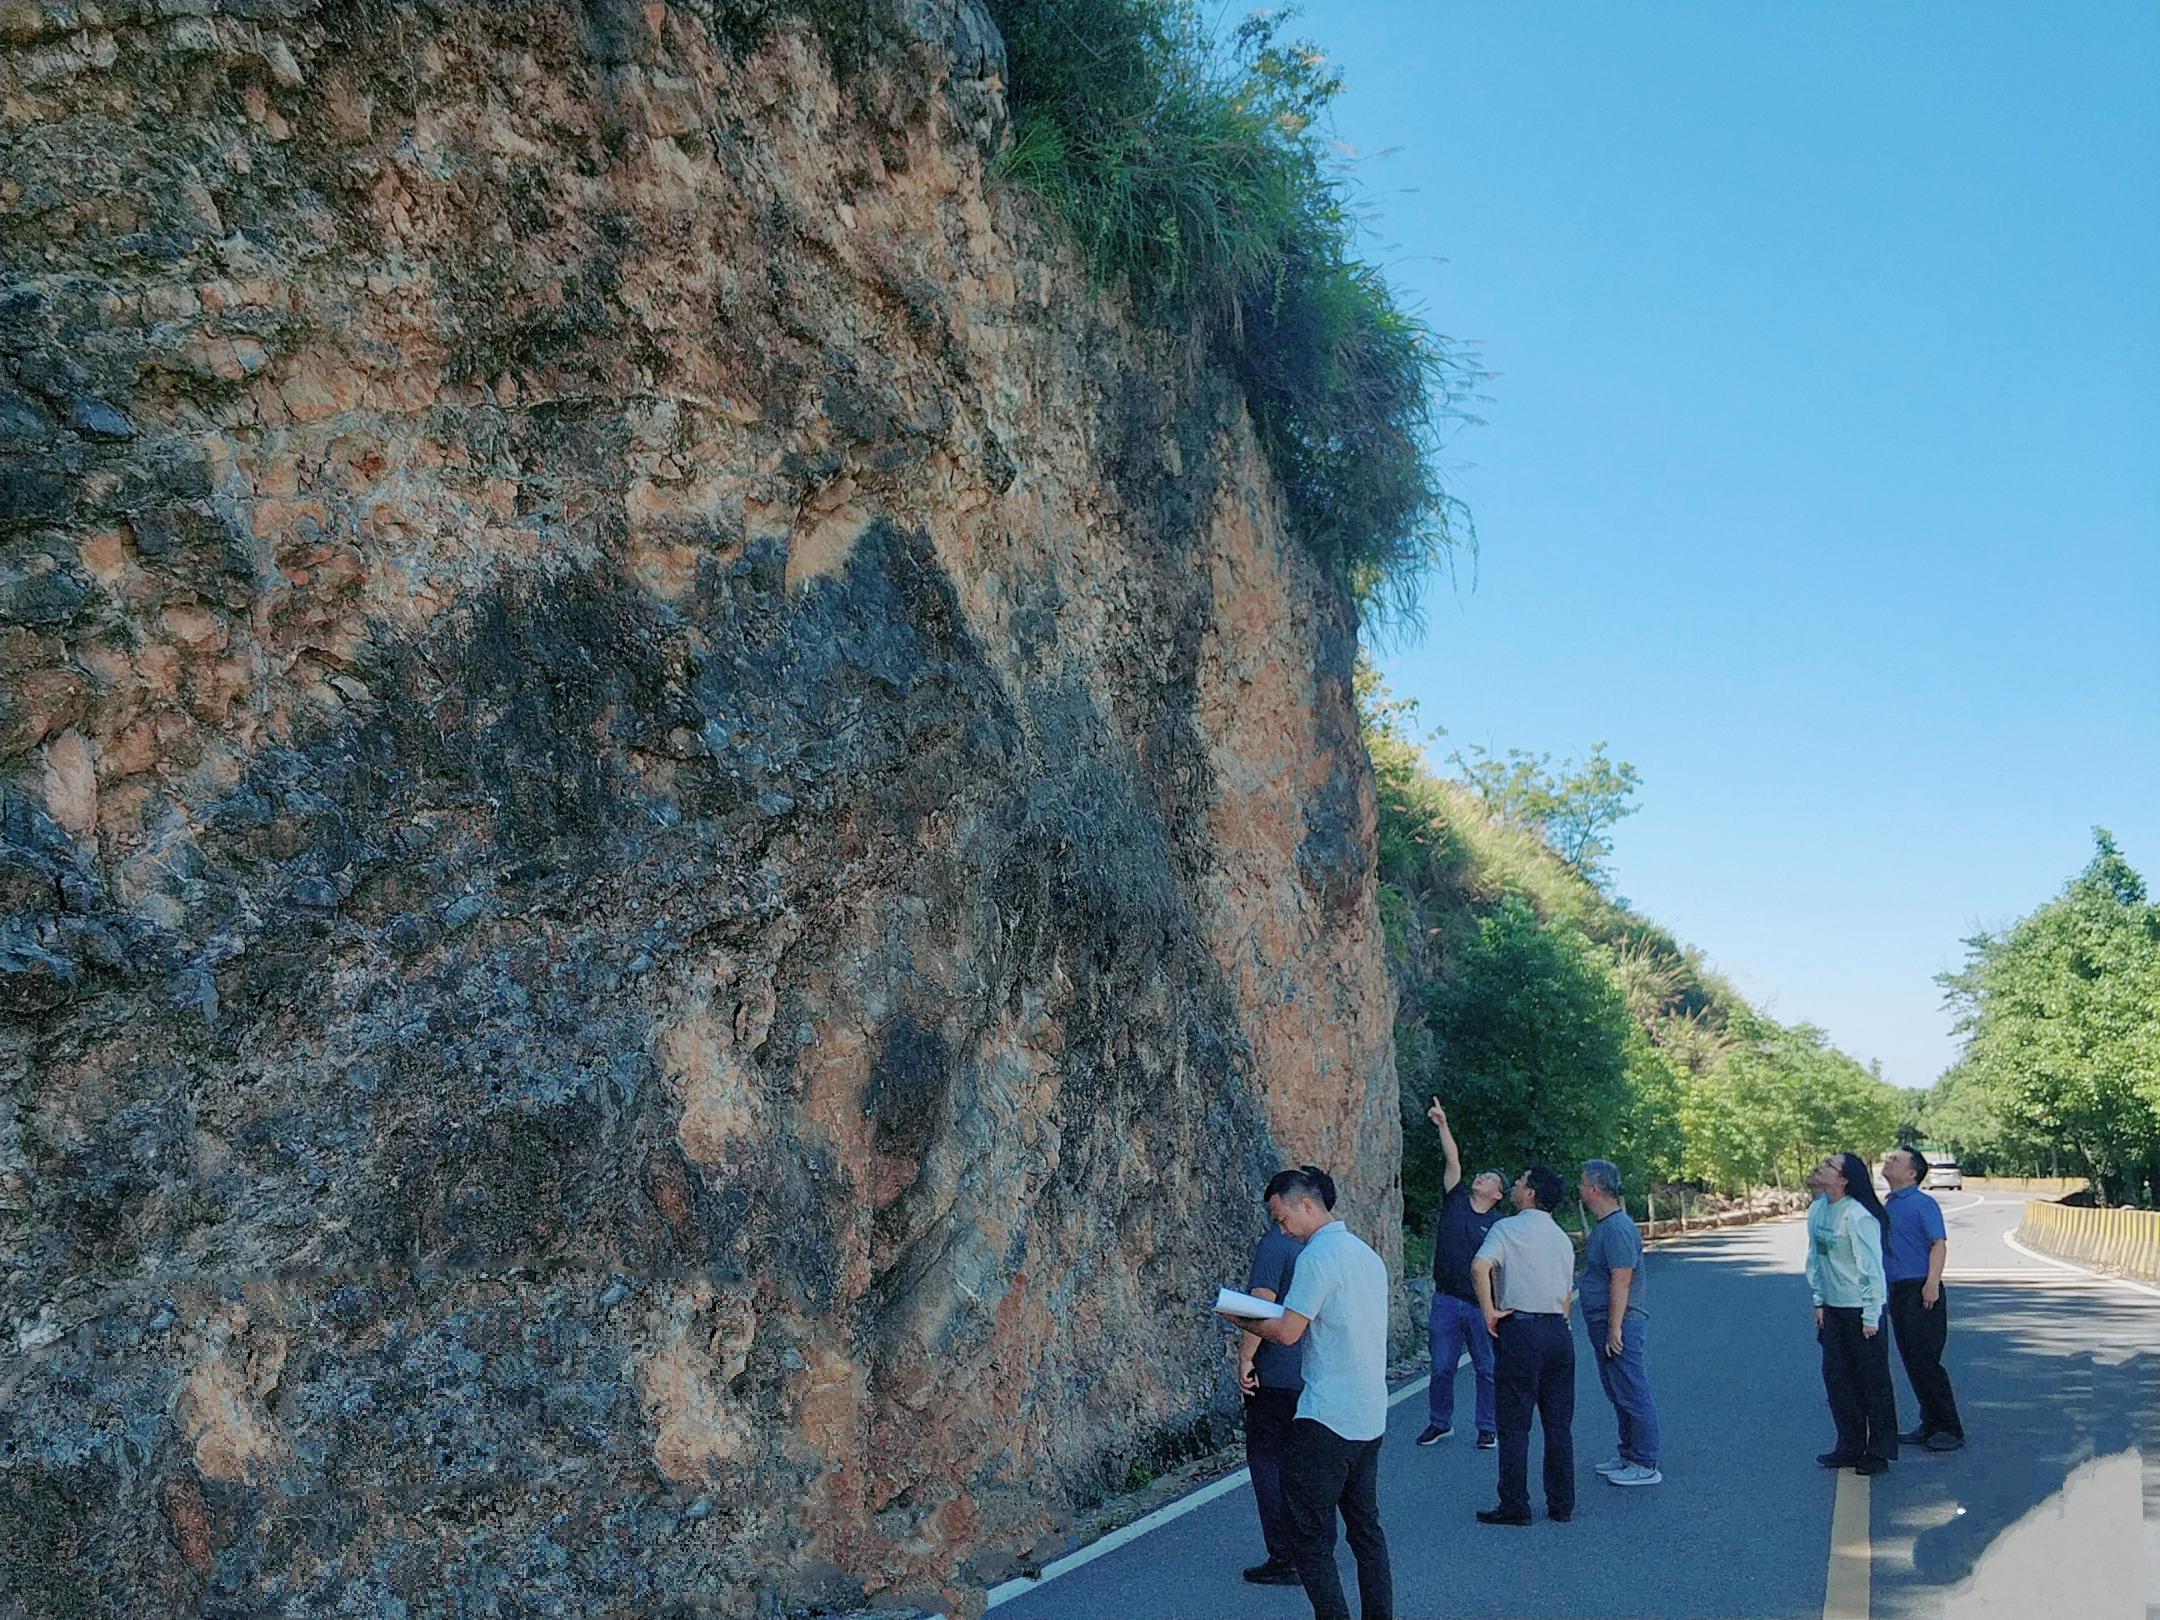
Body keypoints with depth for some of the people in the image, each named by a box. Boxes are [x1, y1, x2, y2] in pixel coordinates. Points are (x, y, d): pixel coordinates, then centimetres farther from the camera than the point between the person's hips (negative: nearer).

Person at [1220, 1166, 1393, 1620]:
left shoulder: (1318, 1255, -15)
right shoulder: (1366, 1254, 13)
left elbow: (1288, 1332, -16)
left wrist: (1239, 1319, -1)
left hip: (1326, 1420, -9)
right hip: (1371, 1417, 9)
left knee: (1308, 1533, -2)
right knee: (1365, 1527, 16)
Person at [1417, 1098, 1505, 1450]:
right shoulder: (1455, 1201, 6)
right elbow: (1453, 1161, -2)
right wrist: (1442, 1125, -8)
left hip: (1482, 1303, -2)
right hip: (1446, 1299, 2)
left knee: (1487, 1369, 5)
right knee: (1442, 1367, 8)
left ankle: (1489, 1428, 18)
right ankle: (1440, 1423, 23)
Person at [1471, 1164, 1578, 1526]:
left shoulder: (1508, 1228, -7)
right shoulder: (1562, 1238, 15)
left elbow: (1480, 1266, -24)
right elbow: (1568, 1294, 18)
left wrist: (1489, 1311, -15)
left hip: (1520, 1329, -6)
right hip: (1559, 1329, 6)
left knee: (1515, 1425, 0)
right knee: (1559, 1424, 12)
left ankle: (1514, 1506, 3)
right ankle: (1562, 1505, 16)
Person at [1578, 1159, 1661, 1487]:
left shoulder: (1618, 1228, -20)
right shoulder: (1604, 1225, 14)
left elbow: (1621, 1282, -23)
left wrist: (1614, 1329, -23)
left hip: (1619, 1325, -11)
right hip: (1605, 1324, 11)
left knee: (1633, 1396, -3)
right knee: (1619, 1395, 17)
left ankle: (1646, 1466, 3)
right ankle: (1629, 1457, 26)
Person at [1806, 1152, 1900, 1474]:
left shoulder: (1858, 1215, -20)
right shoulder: (1818, 1210, 3)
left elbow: (1871, 1267, -18)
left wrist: (1871, 1317, -16)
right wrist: (1819, 1301, 11)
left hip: (1861, 1308, -8)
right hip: (1832, 1308, 8)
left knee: (1873, 1380, 4)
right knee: (1836, 1376, 12)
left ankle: (1879, 1451, 15)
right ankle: (1850, 1446, 24)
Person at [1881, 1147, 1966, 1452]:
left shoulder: (1923, 1203, -9)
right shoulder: (1887, 1207, 16)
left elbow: (1939, 1244, -17)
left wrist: (1932, 1282, -27)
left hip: (1921, 1293, -9)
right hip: (1896, 1291, 9)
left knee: (1925, 1362, -7)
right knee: (1911, 1362, 11)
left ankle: (1950, 1430, 2)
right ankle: (1930, 1425, 20)